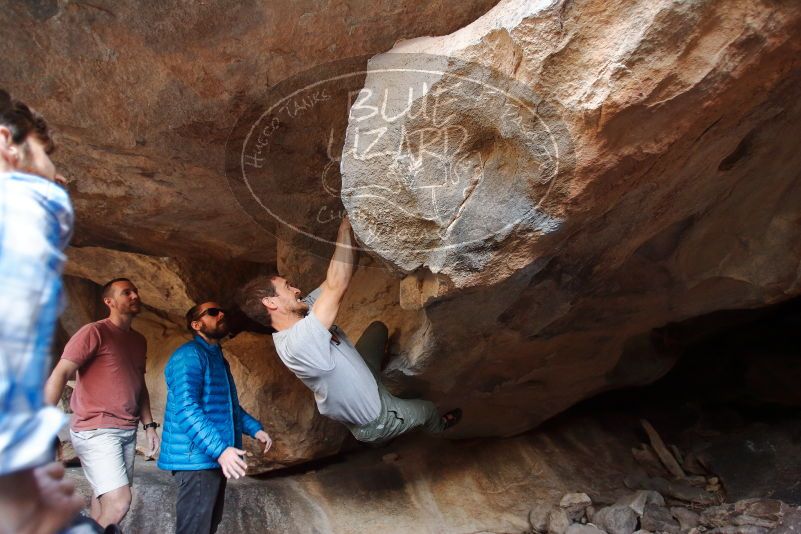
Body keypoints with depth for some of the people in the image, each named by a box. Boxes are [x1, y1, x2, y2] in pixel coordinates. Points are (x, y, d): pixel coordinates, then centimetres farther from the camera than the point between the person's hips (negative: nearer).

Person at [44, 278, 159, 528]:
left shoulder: (139, 340, 16)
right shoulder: (94, 332, -7)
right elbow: (60, 374, -15)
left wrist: (149, 425, 14)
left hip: (127, 432, 7)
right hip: (96, 431, -7)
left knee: (106, 496, 7)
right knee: (118, 502, -14)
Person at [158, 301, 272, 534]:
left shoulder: (218, 357, 18)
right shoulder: (189, 355, -13)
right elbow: (186, 408, -26)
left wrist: (255, 428, 13)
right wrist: (220, 449, -33)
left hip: (214, 459, 10)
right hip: (197, 458, -10)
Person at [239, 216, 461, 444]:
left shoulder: (300, 315, -14)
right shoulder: (298, 342, -42)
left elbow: (333, 280, -14)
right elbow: (337, 285, -48)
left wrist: (348, 226, -21)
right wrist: (346, 227, -40)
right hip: (374, 421, -8)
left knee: (378, 327, 23)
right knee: (427, 409, 23)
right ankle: (438, 426, 60)